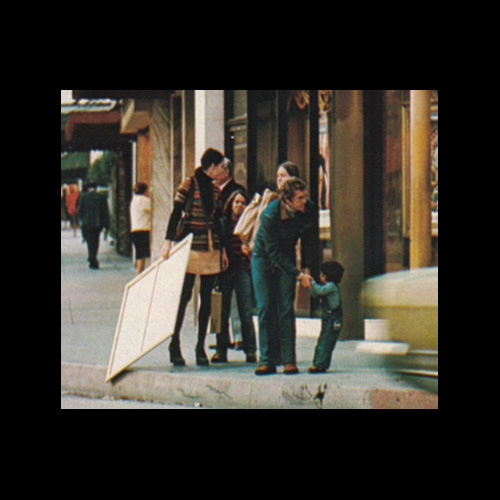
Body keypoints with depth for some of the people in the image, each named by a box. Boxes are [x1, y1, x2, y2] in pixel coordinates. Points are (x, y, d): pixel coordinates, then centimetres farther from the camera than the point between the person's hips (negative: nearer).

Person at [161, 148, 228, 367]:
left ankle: (201, 348, 8)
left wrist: (222, 249, 19)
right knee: (184, 295, -7)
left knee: (206, 297, 4)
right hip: (190, 245, -6)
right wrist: (169, 241, -18)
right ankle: (175, 346, 0)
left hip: (211, 248, 6)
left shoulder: (215, 190, 13)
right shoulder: (188, 185, -5)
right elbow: (176, 214, -9)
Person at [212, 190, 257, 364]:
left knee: (246, 312, -4)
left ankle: (250, 350, 0)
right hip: (224, 270, 1)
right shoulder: (222, 223, 9)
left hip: (243, 270, -1)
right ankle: (221, 351, 7)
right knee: (222, 312, 1)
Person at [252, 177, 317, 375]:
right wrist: (298, 275, -26)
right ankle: (267, 361, -4)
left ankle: (289, 360, -5)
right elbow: (273, 251, -25)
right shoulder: (269, 216, -31)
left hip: (286, 258, 3)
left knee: (286, 308, -6)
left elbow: (309, 240, -1)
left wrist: (306, 268, -7)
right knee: (265, 308, -7)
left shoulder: (309, 210, -19)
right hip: (264, 257, -2)